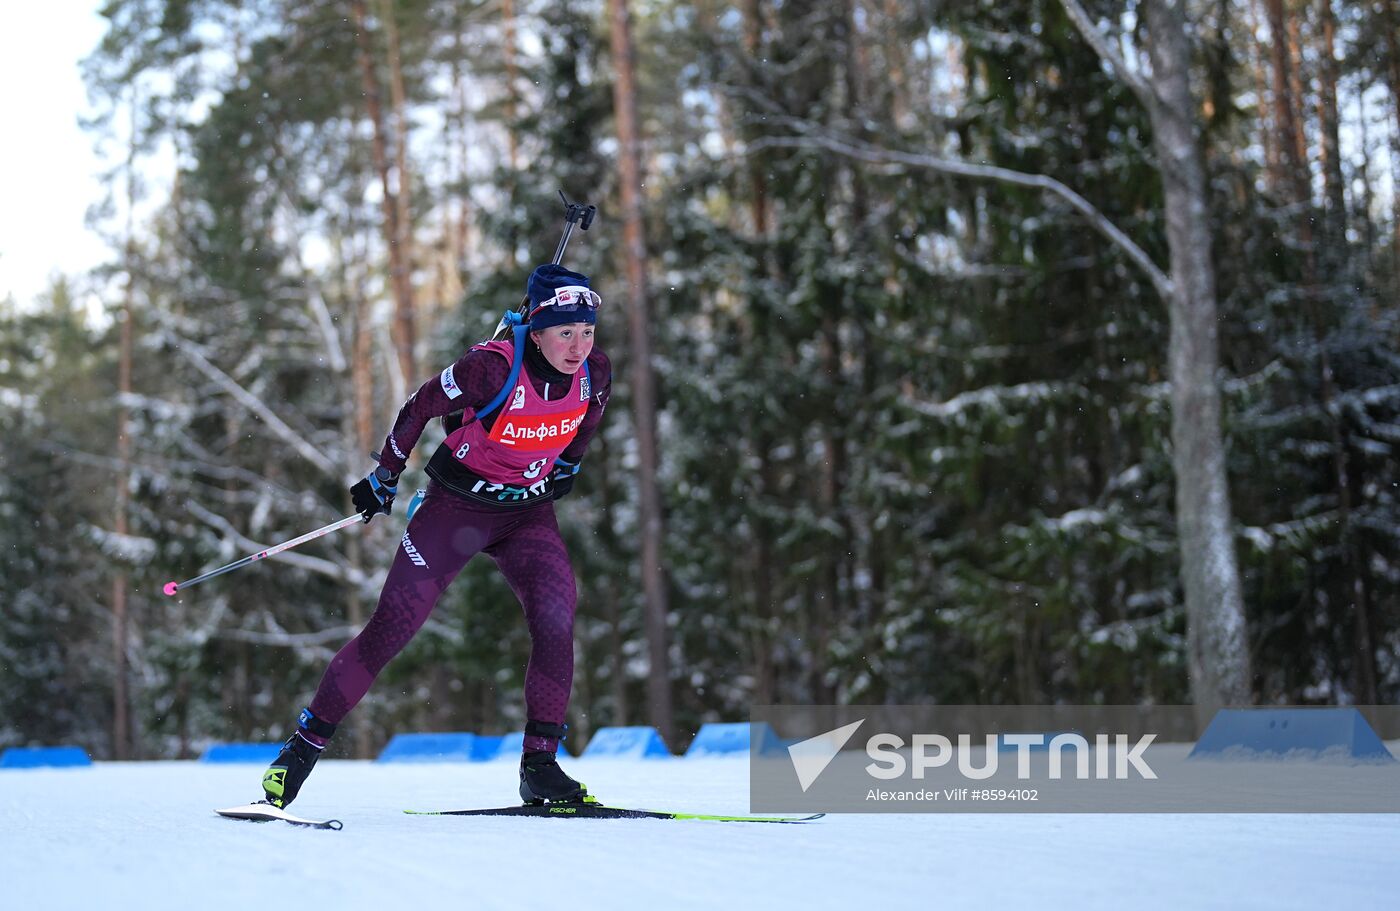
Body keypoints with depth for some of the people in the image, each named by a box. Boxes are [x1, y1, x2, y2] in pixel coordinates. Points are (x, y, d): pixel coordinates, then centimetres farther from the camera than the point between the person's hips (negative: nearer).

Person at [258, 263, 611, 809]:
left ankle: (540, 765, -10)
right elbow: (420, 408, -12)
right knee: (392, 627, -7)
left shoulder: (596, 371, -14)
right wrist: (384, 478, -3)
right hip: (457, 504, -4)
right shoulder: (493, 368, -27)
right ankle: (304, 746, 6)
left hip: (528, 512, 4)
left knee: (556, 617, -20)